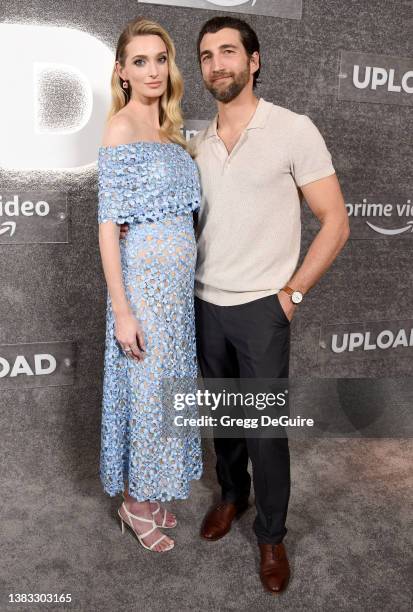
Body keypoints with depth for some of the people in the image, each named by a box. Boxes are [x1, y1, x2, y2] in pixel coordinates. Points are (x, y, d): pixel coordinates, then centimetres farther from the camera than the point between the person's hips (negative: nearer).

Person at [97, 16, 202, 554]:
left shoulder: (169, 128, 12)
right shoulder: (121, 127, -10)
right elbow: (108, 223, -15)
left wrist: (187, 280, 13)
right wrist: (122, 310, -18)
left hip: (179, 282, 8)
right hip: (143, 280, -7)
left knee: (166, 385, 16)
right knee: (145, 389, 5)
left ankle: (151, 492, 36)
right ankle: (134, 501, 28)